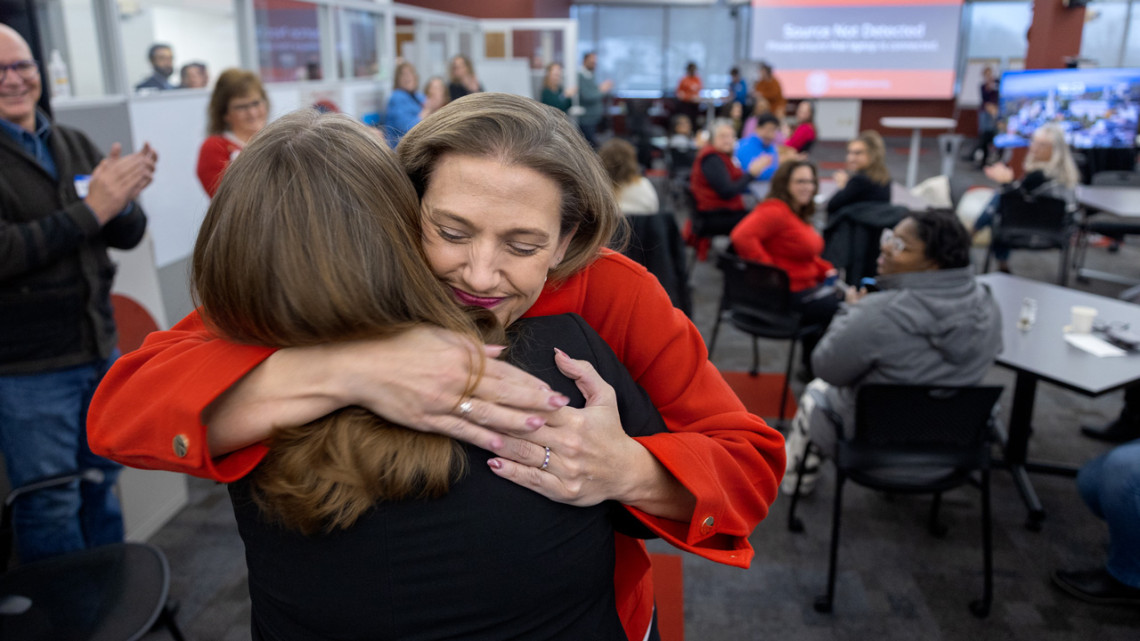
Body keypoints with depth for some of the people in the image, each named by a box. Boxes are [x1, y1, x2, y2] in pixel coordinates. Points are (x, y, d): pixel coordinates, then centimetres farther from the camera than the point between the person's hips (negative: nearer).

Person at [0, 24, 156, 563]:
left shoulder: (75, 145, 6)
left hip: (100, 350, 6)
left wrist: (122, 199, -18)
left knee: (101, 483, 19)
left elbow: (129, 233, 3)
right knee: (51, 507, 8)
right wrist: (90, 209, -25)